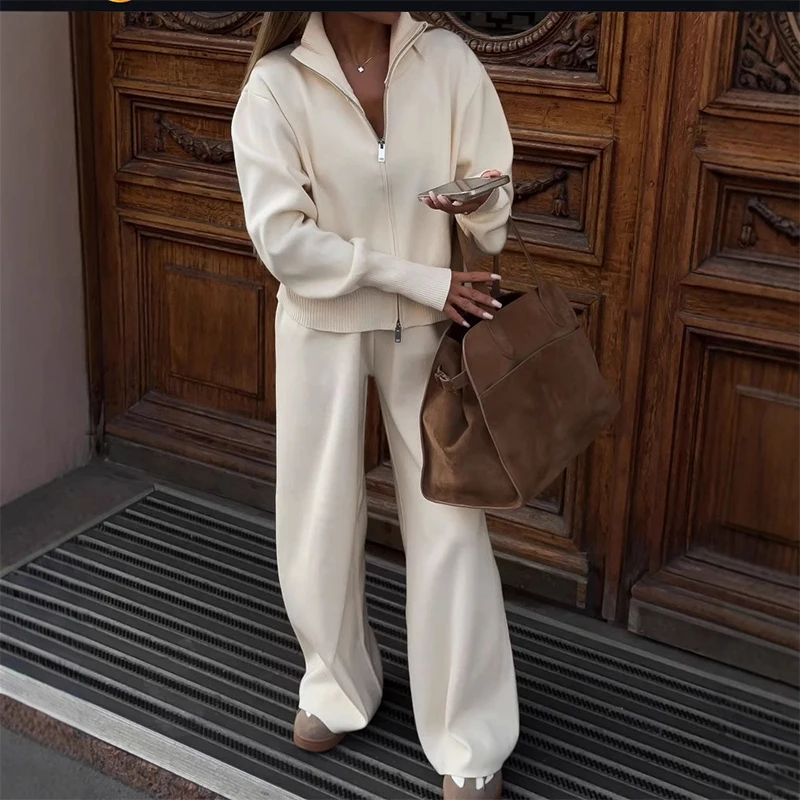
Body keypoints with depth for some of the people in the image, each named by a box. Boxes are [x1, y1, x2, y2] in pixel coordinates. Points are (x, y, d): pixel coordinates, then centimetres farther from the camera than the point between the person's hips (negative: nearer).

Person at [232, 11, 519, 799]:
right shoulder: (275, 84, -13)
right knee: (320, 519, 11)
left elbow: (493, 193, -1)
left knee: (448, 522, 2)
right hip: (323, 328, -1)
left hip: (426, 327, 1)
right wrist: (420, 278, -20)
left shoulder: (448, 59, -7)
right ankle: (340, 683, 39)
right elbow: (281, 237, -18)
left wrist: (478, 203, -26)